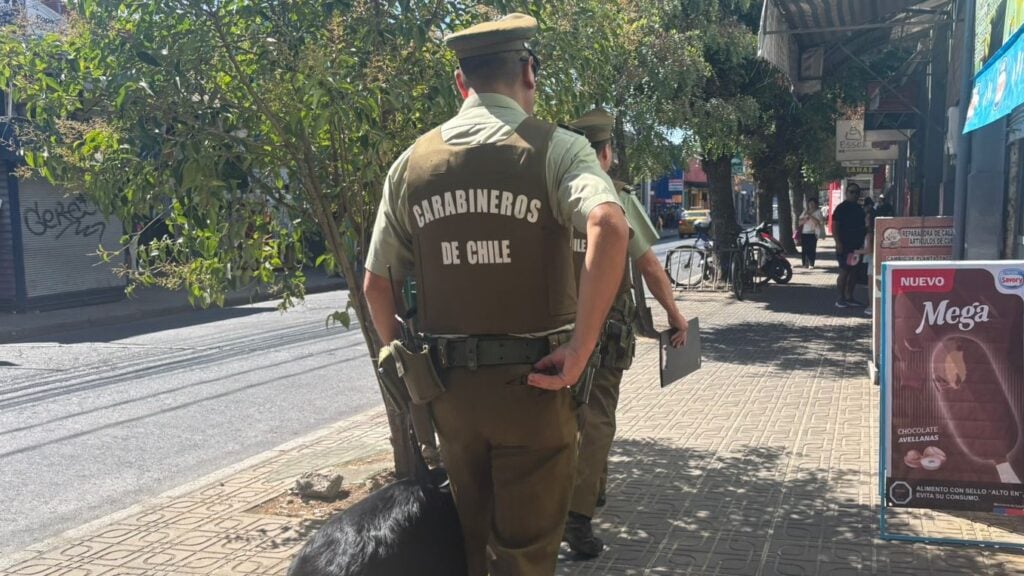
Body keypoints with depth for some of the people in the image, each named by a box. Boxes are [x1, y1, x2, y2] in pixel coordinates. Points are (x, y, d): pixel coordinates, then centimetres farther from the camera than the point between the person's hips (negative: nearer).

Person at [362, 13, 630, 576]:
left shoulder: (411, 162, 5)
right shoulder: (555, 148, -7)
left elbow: (376, 283, 8)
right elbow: (610, 228, -27)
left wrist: (406, 359, 22)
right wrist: (581, 347, -20)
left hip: (447, 383, 4)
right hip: (532, 382, -4)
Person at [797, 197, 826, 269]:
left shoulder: (818, 212, 3)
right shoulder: (805, 211, 16)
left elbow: (817, 222, -11)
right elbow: (799, 223, 12)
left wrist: (810, 216, -16)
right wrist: (805, 219, -6)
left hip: (812, 233, -4)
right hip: (804, 233, 4)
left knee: (812, 249, -10)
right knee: (804, 249, 1)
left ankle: (811, 264, -7)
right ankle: (805, 264, 7)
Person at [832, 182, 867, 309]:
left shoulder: (858, 208, 15)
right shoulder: (841, 208, -7)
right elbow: (834, 226, -12)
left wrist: (863, 242, 18)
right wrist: (838, 243, -19)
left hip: (857, 245, 8)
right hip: (845, 246, -7)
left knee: (854, 271, 8)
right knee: (844, 271, -7)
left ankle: (849, 297, 15)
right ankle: (841, 299, -1)